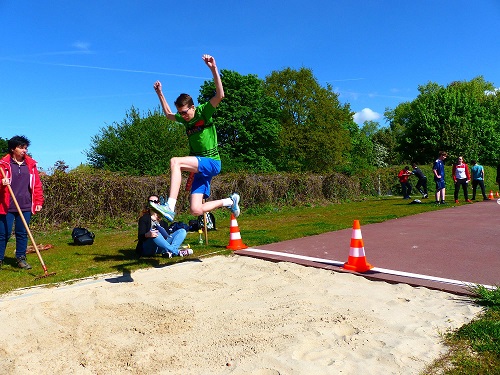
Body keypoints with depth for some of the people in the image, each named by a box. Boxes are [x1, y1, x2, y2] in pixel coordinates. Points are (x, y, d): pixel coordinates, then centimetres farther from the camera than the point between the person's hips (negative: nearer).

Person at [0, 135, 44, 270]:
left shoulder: (31, 164, 8)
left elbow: (37, 185, 8)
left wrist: (39, 202, 4)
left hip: (25, 206, 3)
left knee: (23, 233, 8)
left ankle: (21, 258, 19)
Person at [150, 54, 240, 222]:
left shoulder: (204, 111, -5)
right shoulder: (185, 118, 14)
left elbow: (220, 95, -21)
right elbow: (168, 114, 34)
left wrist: (213, 69, -29)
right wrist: (160, 94, 29)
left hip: (211, 162, -8)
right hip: (200, 166, 8)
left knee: (175, 161, -31)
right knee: (196, 210, -2)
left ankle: (170, 207, -35)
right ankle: (230, 201, 19)